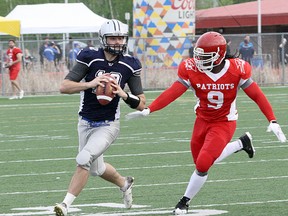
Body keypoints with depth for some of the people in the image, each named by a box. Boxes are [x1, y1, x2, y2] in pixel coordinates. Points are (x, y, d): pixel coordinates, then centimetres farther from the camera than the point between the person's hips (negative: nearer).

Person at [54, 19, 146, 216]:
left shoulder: (129, 65, -8)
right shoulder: (90, 58, -13)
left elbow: (141, 104, -4)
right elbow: (64, 87, -17)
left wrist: (123, 94, -23)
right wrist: (90, 84, -31)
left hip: (108, 125, -2)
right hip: (86, 123, 3)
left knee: (84, 159, -24)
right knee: (96, 169, 20)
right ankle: (124, 183, 51)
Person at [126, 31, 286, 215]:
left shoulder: (236, 70, -19)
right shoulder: (192, 70, -16)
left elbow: (258, 96, -13)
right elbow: (172, 93, -20)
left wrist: (273, 121, -18)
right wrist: (148, 110, -32)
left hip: (224, 123, -4)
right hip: (202, 121, 4)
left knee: (203, 164, -16)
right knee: (205, 161, 15)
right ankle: (242, 143, 37)